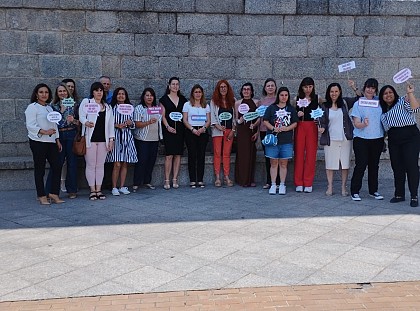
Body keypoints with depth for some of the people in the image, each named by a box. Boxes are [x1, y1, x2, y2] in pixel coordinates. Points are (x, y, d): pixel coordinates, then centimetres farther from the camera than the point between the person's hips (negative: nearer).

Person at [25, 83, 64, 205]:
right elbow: (30, 125, -12)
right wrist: (44, 132, -24)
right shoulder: (32, 107, -2)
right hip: (38, 142, -7)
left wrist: (57, 139, 15)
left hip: (51, 141, 7)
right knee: (39, 169, -1)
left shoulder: (49, 108, 20)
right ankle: (42, 196, 6)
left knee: (56, 166, -1)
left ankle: (54, 194, 6)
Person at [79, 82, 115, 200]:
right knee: (91, 165, -1)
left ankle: (99, 190, 12)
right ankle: (92, 190, 6)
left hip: (103, 139, 4)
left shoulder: (107, 106, 18)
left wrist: (111, 139, 8)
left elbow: (111, 124, 16)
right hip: (90, 138, -4)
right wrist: (86, 122, -28)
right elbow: (81, 116, -5)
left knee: (100, 165, 6)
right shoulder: (86, 102, 6)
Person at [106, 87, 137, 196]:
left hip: (127, 137, 4)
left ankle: (122, 186, 14)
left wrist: (130, 123, -4)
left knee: (125, 164, 5)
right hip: (116, 136, -3)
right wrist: (117, 125, -15)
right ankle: (114, 187, 4)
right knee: (117, 164, -6)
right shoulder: (112, 108, 2)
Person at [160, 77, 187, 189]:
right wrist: (167, 126, -12)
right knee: (169, 155, -9)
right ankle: (167, 180, -3)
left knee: (178, 154, 1)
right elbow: (163, 116, 0)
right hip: (169, 129, -3)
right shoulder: (164, 99, 4)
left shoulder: (183, 99, 14)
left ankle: (175, 180, 7)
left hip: (180, 129, 3)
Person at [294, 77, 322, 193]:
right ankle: (298, 183, 7)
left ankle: (308, 183, 7)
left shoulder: (317, 98, 7)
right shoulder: (297, 98, 8)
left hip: (312, 127, 0)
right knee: (299, 154, 0)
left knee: (311, 154, -1)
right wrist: (297, 114, -13)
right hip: (299, 127, 0)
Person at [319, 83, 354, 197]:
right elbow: (323, 122, 2)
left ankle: (343, 187, 12)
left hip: (345, 139, 1)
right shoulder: (324, 106, 5)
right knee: (330, 164, 2)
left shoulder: (344, 103, 8)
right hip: (330, 139, -1)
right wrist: (322, 128, -15)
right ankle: (330, 187, 12)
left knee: (345, 164, 3)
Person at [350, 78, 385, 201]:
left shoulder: (379, 102, 8)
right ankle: (354, 191, 1)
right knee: (361, 165, -8)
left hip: (377, 139, 4)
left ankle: (373, 190, 22)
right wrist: (364, 124, -30)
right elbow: (356, 123, -9)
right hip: (361, 139, -4)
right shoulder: (358, 103, -3)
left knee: (374, 165, 11)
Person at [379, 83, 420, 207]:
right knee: (397, 167, 8)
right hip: (393, 140, 6)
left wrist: (410, 93, -18)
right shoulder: (382, 109, 20)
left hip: (410, 136, -6)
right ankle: (399, 194, 17)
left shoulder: (402, 101, 1)